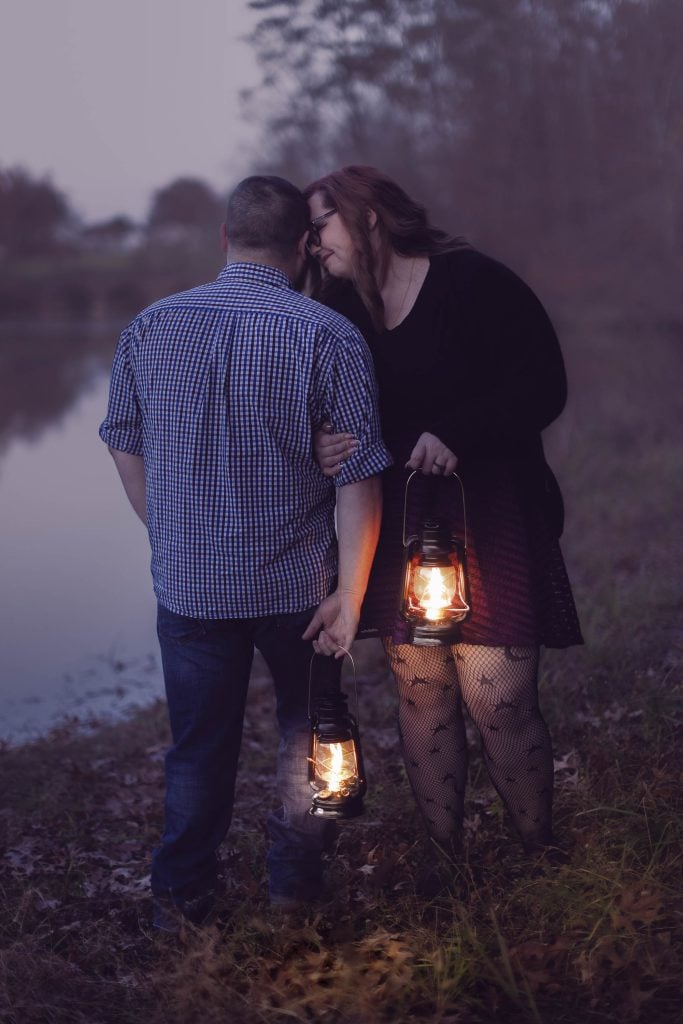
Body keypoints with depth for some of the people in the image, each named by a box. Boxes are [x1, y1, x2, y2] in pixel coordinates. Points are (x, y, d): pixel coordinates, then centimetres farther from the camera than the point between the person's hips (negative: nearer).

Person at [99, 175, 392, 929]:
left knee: (199, 744, 16)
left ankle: (183, 894, 25)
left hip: (187, 582, 2)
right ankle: (294, 874, 30)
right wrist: (350, 594, -9)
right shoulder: (329, 338, -13)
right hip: (298, 584, -2)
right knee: (305, 728, 21)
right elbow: (358, 478, -15)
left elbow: (126, 448, 7)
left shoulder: (149, 328, -3)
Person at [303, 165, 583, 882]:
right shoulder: (337, 311, 9)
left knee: (498, 702, -7)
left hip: (488, 519, -5)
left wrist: (456, 435, -22)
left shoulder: (473, 283, -6)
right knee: (421, 695, 5)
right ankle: (443, 857, 18)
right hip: (398, 522, 5)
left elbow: (541, 385, -10)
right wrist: (322, 445, -15)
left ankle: (540, 857, 12)